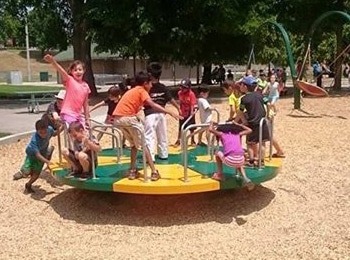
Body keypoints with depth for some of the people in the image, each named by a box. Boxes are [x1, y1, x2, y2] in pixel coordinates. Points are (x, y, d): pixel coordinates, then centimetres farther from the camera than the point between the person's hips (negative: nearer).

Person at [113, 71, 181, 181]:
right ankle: (154, 172, -1)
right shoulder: (141, 91, 1)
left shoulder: (132, 91, 27)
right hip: (128, 118, -7)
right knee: (144, 144, 2)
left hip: (117, 119, 8)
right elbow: (153, 105, -14)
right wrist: (170, 112, -20)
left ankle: (132, 171, 20)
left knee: (134, 144, 22)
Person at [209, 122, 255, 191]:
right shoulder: (238, 134, 26)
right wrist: (238, 124, 46)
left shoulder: (222, 134, 16)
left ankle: (220, 175, 30)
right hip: (241, 160, 4)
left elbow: (210, 129, 10)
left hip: (230, 160, -3)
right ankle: (246, 180, 18)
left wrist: (212, 124, 32)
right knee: (238, 165, 41)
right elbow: (249, 130, 40)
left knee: (218, 153, 28)